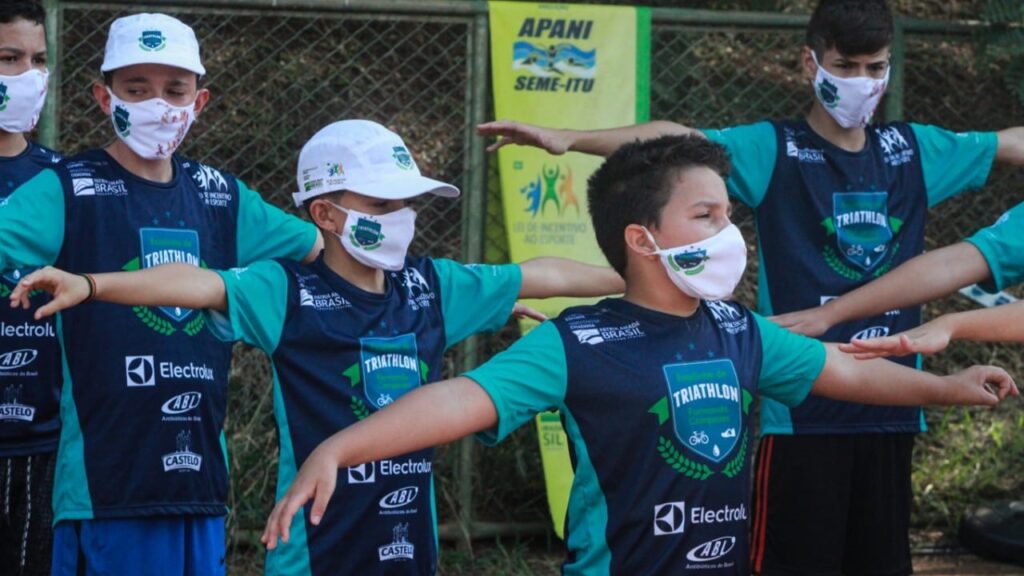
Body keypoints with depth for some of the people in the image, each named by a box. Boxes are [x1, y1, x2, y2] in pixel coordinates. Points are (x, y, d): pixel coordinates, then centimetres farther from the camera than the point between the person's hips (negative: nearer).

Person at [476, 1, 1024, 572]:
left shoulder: (915, 150, 9)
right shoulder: (774, 149, -4)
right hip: (803, 408, -4)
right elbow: (677, 141, -17)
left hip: (892, 408, 4)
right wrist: (566, 138, -30)